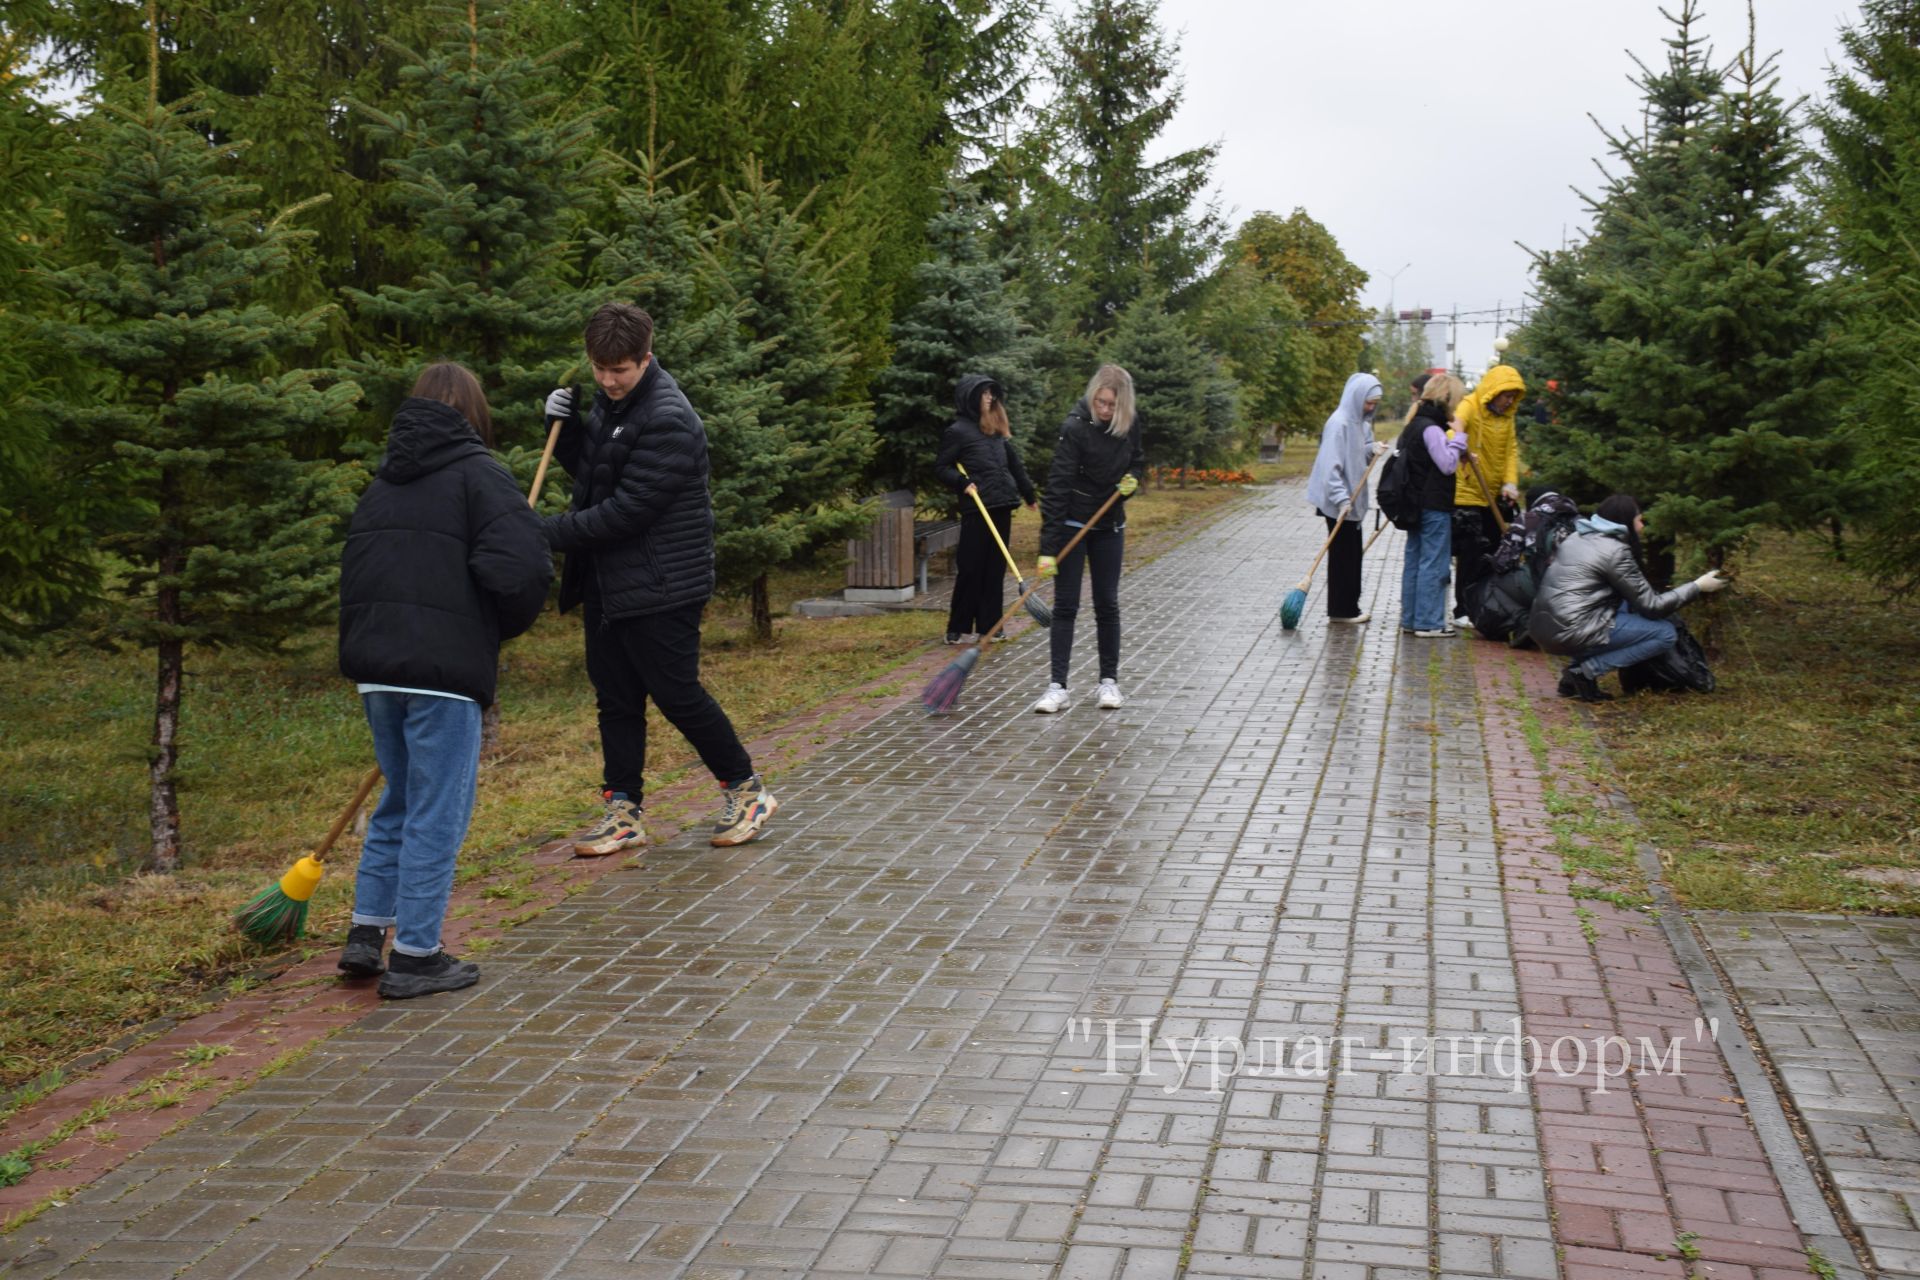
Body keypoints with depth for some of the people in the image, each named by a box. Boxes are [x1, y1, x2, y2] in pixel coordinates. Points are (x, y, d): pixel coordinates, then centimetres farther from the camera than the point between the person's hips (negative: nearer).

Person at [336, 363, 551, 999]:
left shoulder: (383, 481, 16)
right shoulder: (476, 472, -5)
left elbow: (356, 573, 16)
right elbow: (522, 566, -17)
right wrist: (506, 628, 1)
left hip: (376, 668, 7)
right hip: (443, 670, -7)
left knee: (400, 799, 21)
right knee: (436, 813, 2)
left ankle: (365, 933, 23)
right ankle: (415, 956, 7)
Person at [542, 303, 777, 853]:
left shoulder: (667, 421, -20)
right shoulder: (609, 401, 10)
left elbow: (626, 512, -24)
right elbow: (588, 472, 21)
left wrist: (546, 533, -19)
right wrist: (565, 426, 3)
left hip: (661, 587, -8)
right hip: (606, 583, 8)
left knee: (678, 695, -1)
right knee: (615, 699, 10)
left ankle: (746, 791, 16)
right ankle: (624, 810, 18)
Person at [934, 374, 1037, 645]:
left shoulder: (998, 429, 15)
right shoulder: (958, 430, -5)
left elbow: (1015, 464, 21)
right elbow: (941, 467, -3)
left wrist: (1030, 495, 24)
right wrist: (962, 483, -18)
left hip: (1002, 507, 7)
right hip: (976, 509, -7)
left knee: (995, 568, 9)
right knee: (970, 568, -4)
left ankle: (989, 625, 16)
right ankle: (958, 629, 4)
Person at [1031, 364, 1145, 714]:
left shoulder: (1131, 424, -5)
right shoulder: (1076, 428, -21)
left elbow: (1138, 461, 16)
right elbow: (1057, 487, -24)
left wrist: (1132, 479, -10)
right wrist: (1048, 548, -28)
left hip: (1110, 526, 5)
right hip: (1072, 524, -4)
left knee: (1107, 604, 8)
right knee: (1065, 605, -4)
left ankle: (1109, 682, 17)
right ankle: (1058, 687, -3)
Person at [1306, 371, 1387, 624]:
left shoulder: (1361, 421, 10)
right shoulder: (1339, 423, -18)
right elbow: (1331, 465, -23)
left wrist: (1371, 448, -5)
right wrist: (1342, 499, -28)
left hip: (1353, 499, 9)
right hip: (1338, 502, -9)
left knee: (1352, 553, 12)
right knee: (1342, 553, -3)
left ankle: (1348, 607, 20)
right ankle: (1341, 610, 5)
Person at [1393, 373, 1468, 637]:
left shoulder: (1414, 424, 14)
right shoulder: (1431, 428, -17)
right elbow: (1448, 464, -20)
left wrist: (1457, 447, 14)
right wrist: (1458, 436, -12)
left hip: (1415, 504, 10)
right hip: (1434, 507, -10)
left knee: (1414, 561, 13)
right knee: (1433, 564, -5)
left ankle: (1410, 619, 18)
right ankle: (1428, 623, -3)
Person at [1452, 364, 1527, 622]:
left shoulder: (1506, 415, 10)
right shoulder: (1470, 406, -12)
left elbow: (1511, 449, 8)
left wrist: (1511, 482, -6)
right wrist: (1461, 448, -51)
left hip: (1494, 496, 8)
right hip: (1467, 494, -8)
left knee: (1493, 554, 14)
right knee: (1471, 554, -7)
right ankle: (1463, 611, 2)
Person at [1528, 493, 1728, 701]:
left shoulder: (1579, 537, 16)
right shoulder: (1616, 551, -9)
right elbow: (1652, 606, -5)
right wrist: (1698, 586, 4)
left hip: (1542, 627, 8)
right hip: (1570, 633, -8)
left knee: (1625, 604, 26)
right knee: (1665, 633, 0)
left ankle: (1577, 669, 11)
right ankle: (1586, 671, -5)